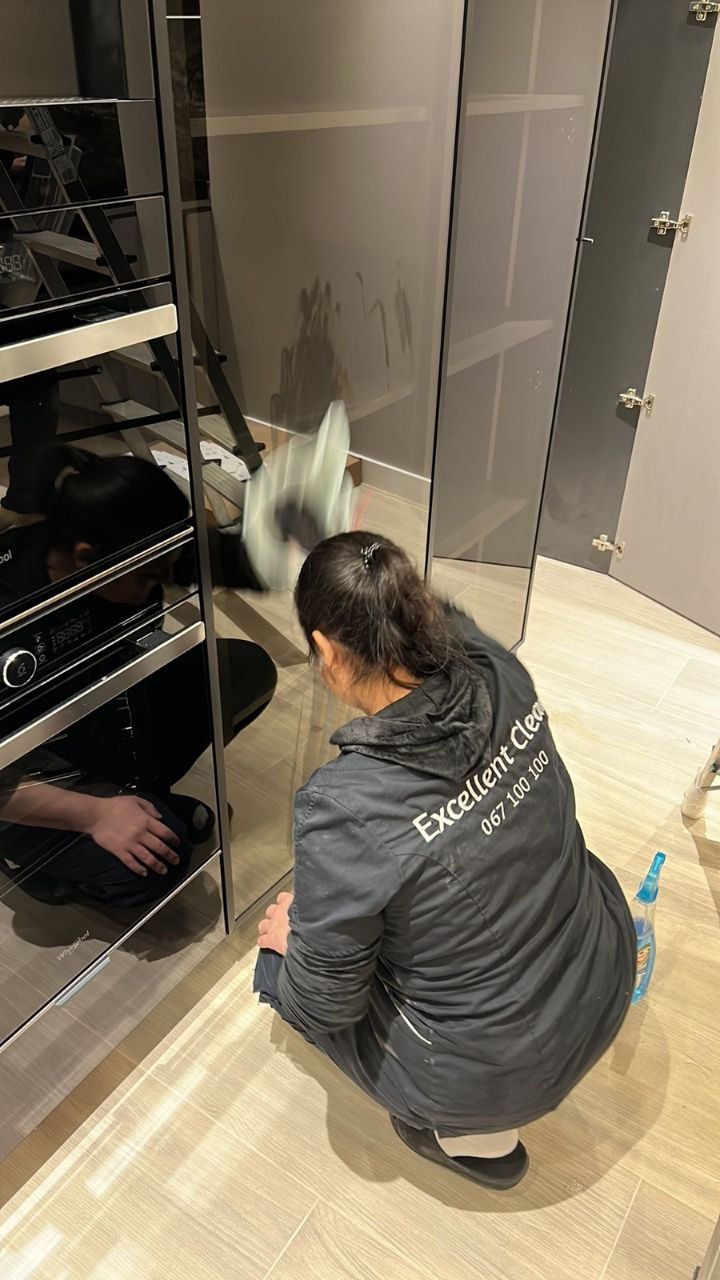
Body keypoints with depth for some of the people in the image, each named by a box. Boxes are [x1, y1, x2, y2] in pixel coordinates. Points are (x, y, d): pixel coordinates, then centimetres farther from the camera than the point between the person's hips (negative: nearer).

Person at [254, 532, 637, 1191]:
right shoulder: (502, 675, -17)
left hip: (502, 1075, -5)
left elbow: (326, 1002, -17)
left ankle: (474, 1135, 18)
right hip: (607, 984, 6)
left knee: (279, 968, 14)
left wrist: (290, 939, 3)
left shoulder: (341, 809, -33)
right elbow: (444, 618, 9)